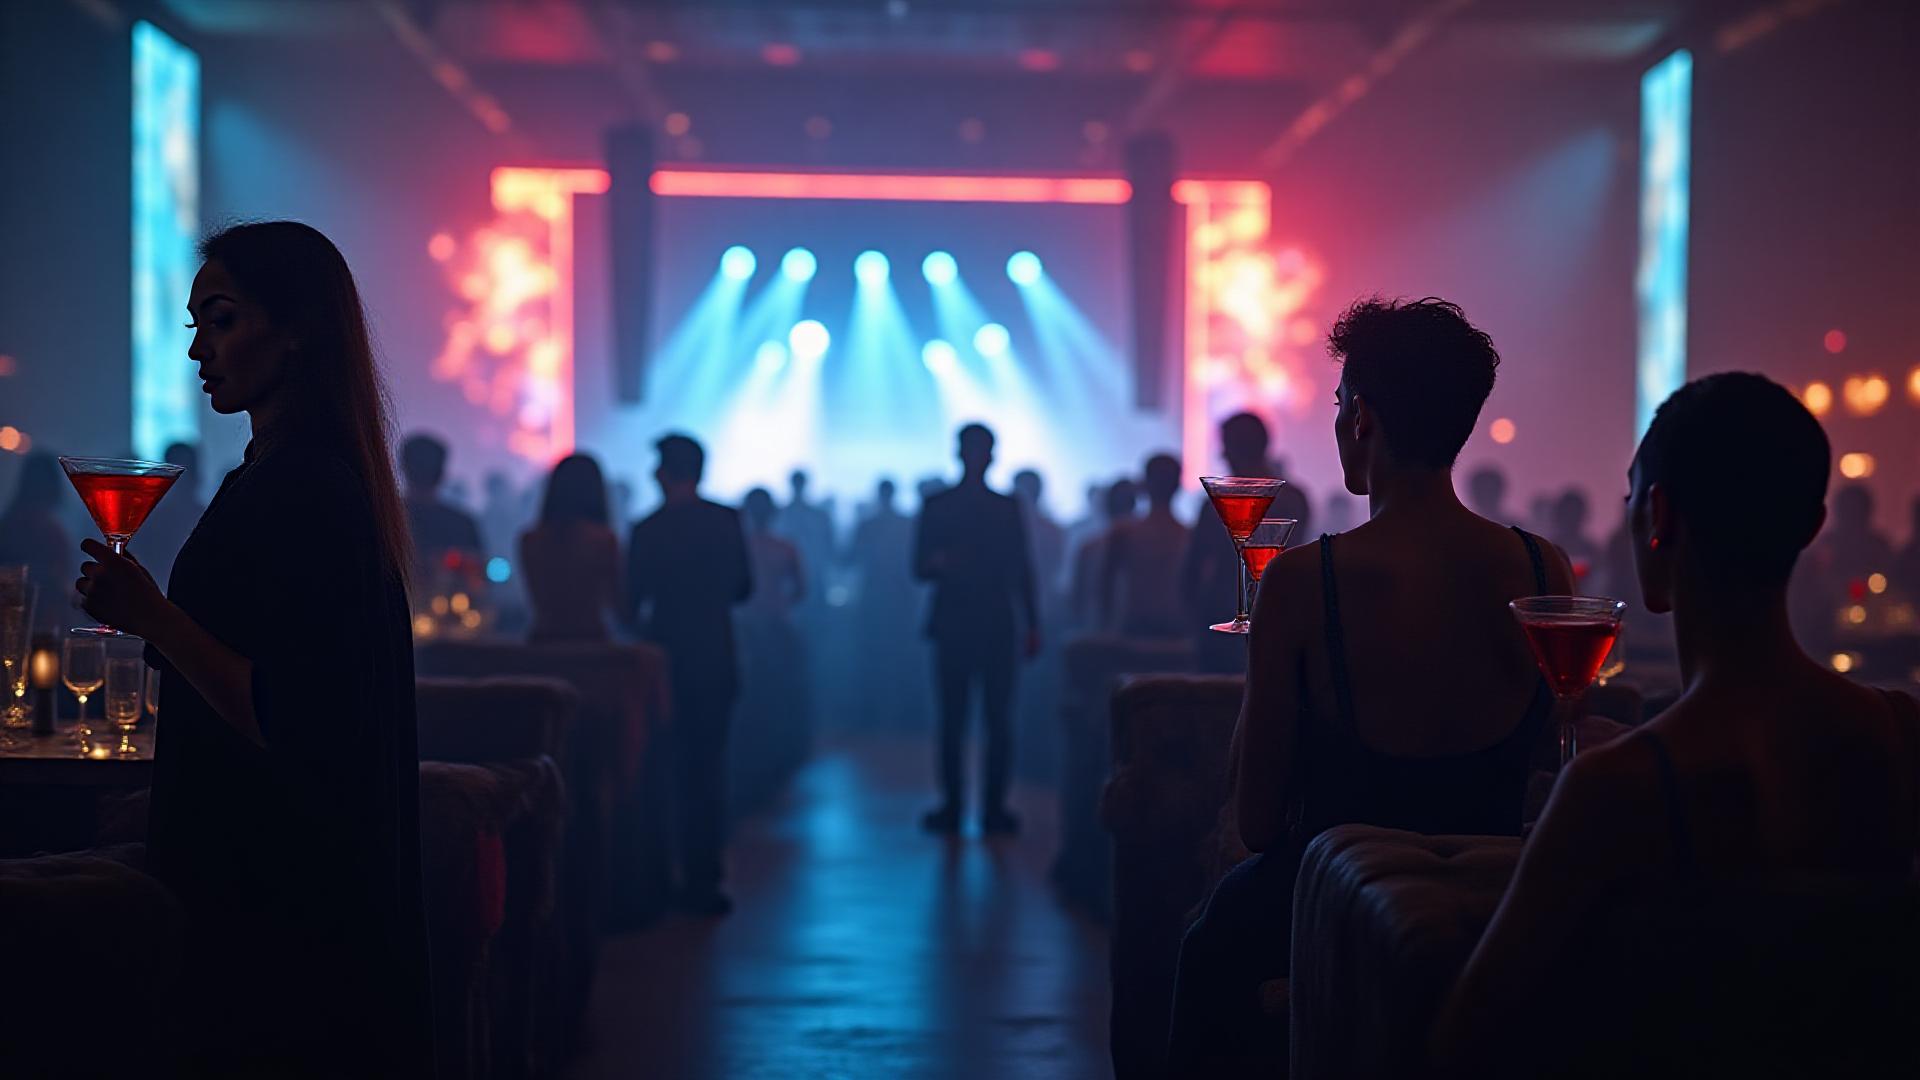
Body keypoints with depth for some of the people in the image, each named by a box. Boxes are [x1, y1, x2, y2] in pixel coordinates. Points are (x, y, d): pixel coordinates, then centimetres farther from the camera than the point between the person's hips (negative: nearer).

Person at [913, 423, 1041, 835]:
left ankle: (994, 805, -1)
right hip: (952, 625, -1)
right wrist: (939, 563, -19)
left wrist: (1032, 626, 7)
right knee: (952, 719, -1)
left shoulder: (1007, 508, 11)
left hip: (997, 626, 1)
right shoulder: (936, 507, 7)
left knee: (999, 719, -4)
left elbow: (1021, 571, 11)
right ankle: (951, 804, 4)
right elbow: (921, 568, 4)